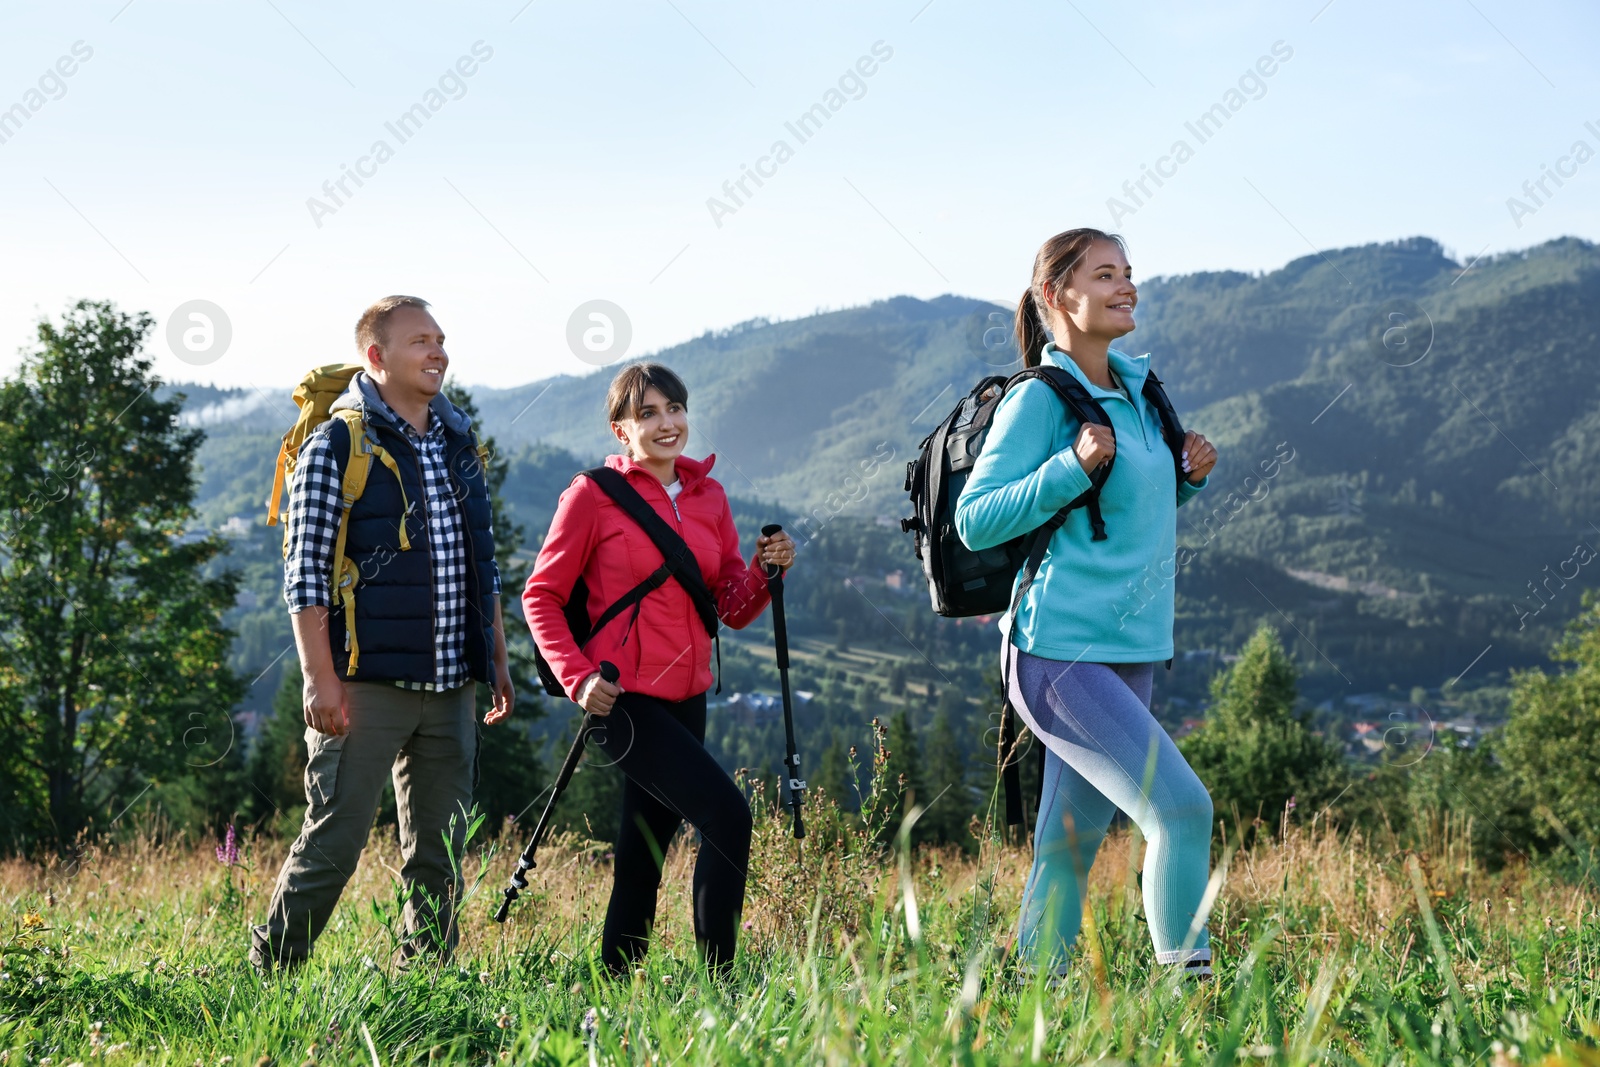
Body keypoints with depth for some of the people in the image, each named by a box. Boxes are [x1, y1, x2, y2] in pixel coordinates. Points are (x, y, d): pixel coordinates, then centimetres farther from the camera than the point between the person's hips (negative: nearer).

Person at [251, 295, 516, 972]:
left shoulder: (460, 443, 15)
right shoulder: (336, 446, -5)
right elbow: (305, 572, -9)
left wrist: (497, 660, 17)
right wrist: (321, 678, -15)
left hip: (450, 686, 6)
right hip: (366, 685, -6)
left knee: (440, 852, 9)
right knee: (333, 843, -5)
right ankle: (267, 975, 7)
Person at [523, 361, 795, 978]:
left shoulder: (707, 495, 11)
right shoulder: (593, 494, -5)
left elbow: (732, 609, 11)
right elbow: (541, 595, -3)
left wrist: (764, 572, -8)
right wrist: (577, 677, -14)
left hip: (685, 699, 6)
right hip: (625, 698, -6)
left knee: (643, 856, 11)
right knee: (727, 814, -19)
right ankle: (717, 979, -11)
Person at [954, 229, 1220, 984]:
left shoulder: (1137, 387, 14)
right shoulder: (1040, 398, -9)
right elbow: (974, 520, -12)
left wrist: (1189, 476, 6)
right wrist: (1074, 466, -20)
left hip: (1130, 652, 8)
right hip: (1061, 653, -8)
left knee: (1069, 844, 10)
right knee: (1181, 807, -16)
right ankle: (1186, 979, -8)